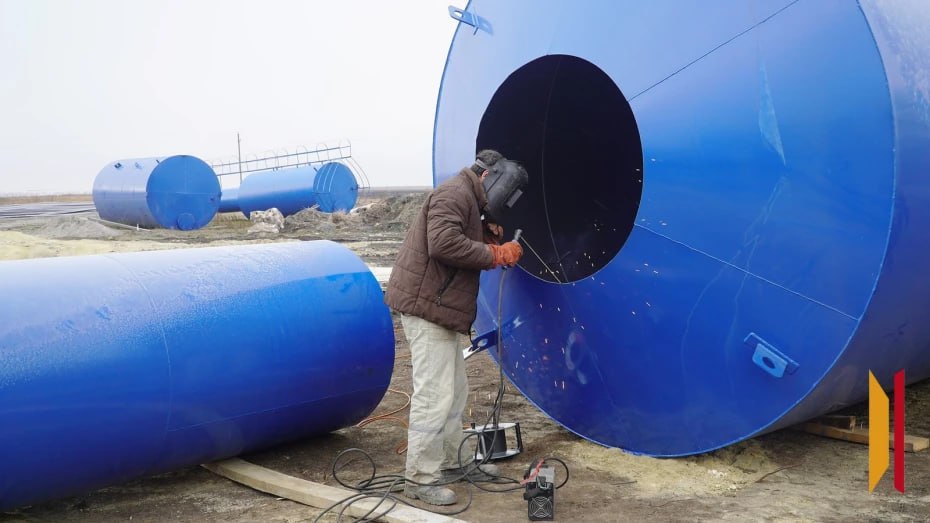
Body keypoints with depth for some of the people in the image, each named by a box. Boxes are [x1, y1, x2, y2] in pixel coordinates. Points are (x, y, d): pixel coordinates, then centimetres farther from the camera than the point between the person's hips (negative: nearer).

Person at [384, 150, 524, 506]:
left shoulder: (467, 200, 22)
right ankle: (421, 478, -3)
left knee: (454, 391, 16)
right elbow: (444, 244, -27)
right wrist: (494, 254, -18)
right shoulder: (455, 193, -12)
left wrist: (490, 237, 5)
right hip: (426, 305, -11)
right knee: (434, 394, -10)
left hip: (439, 307, 11)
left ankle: (453, 462, 26)